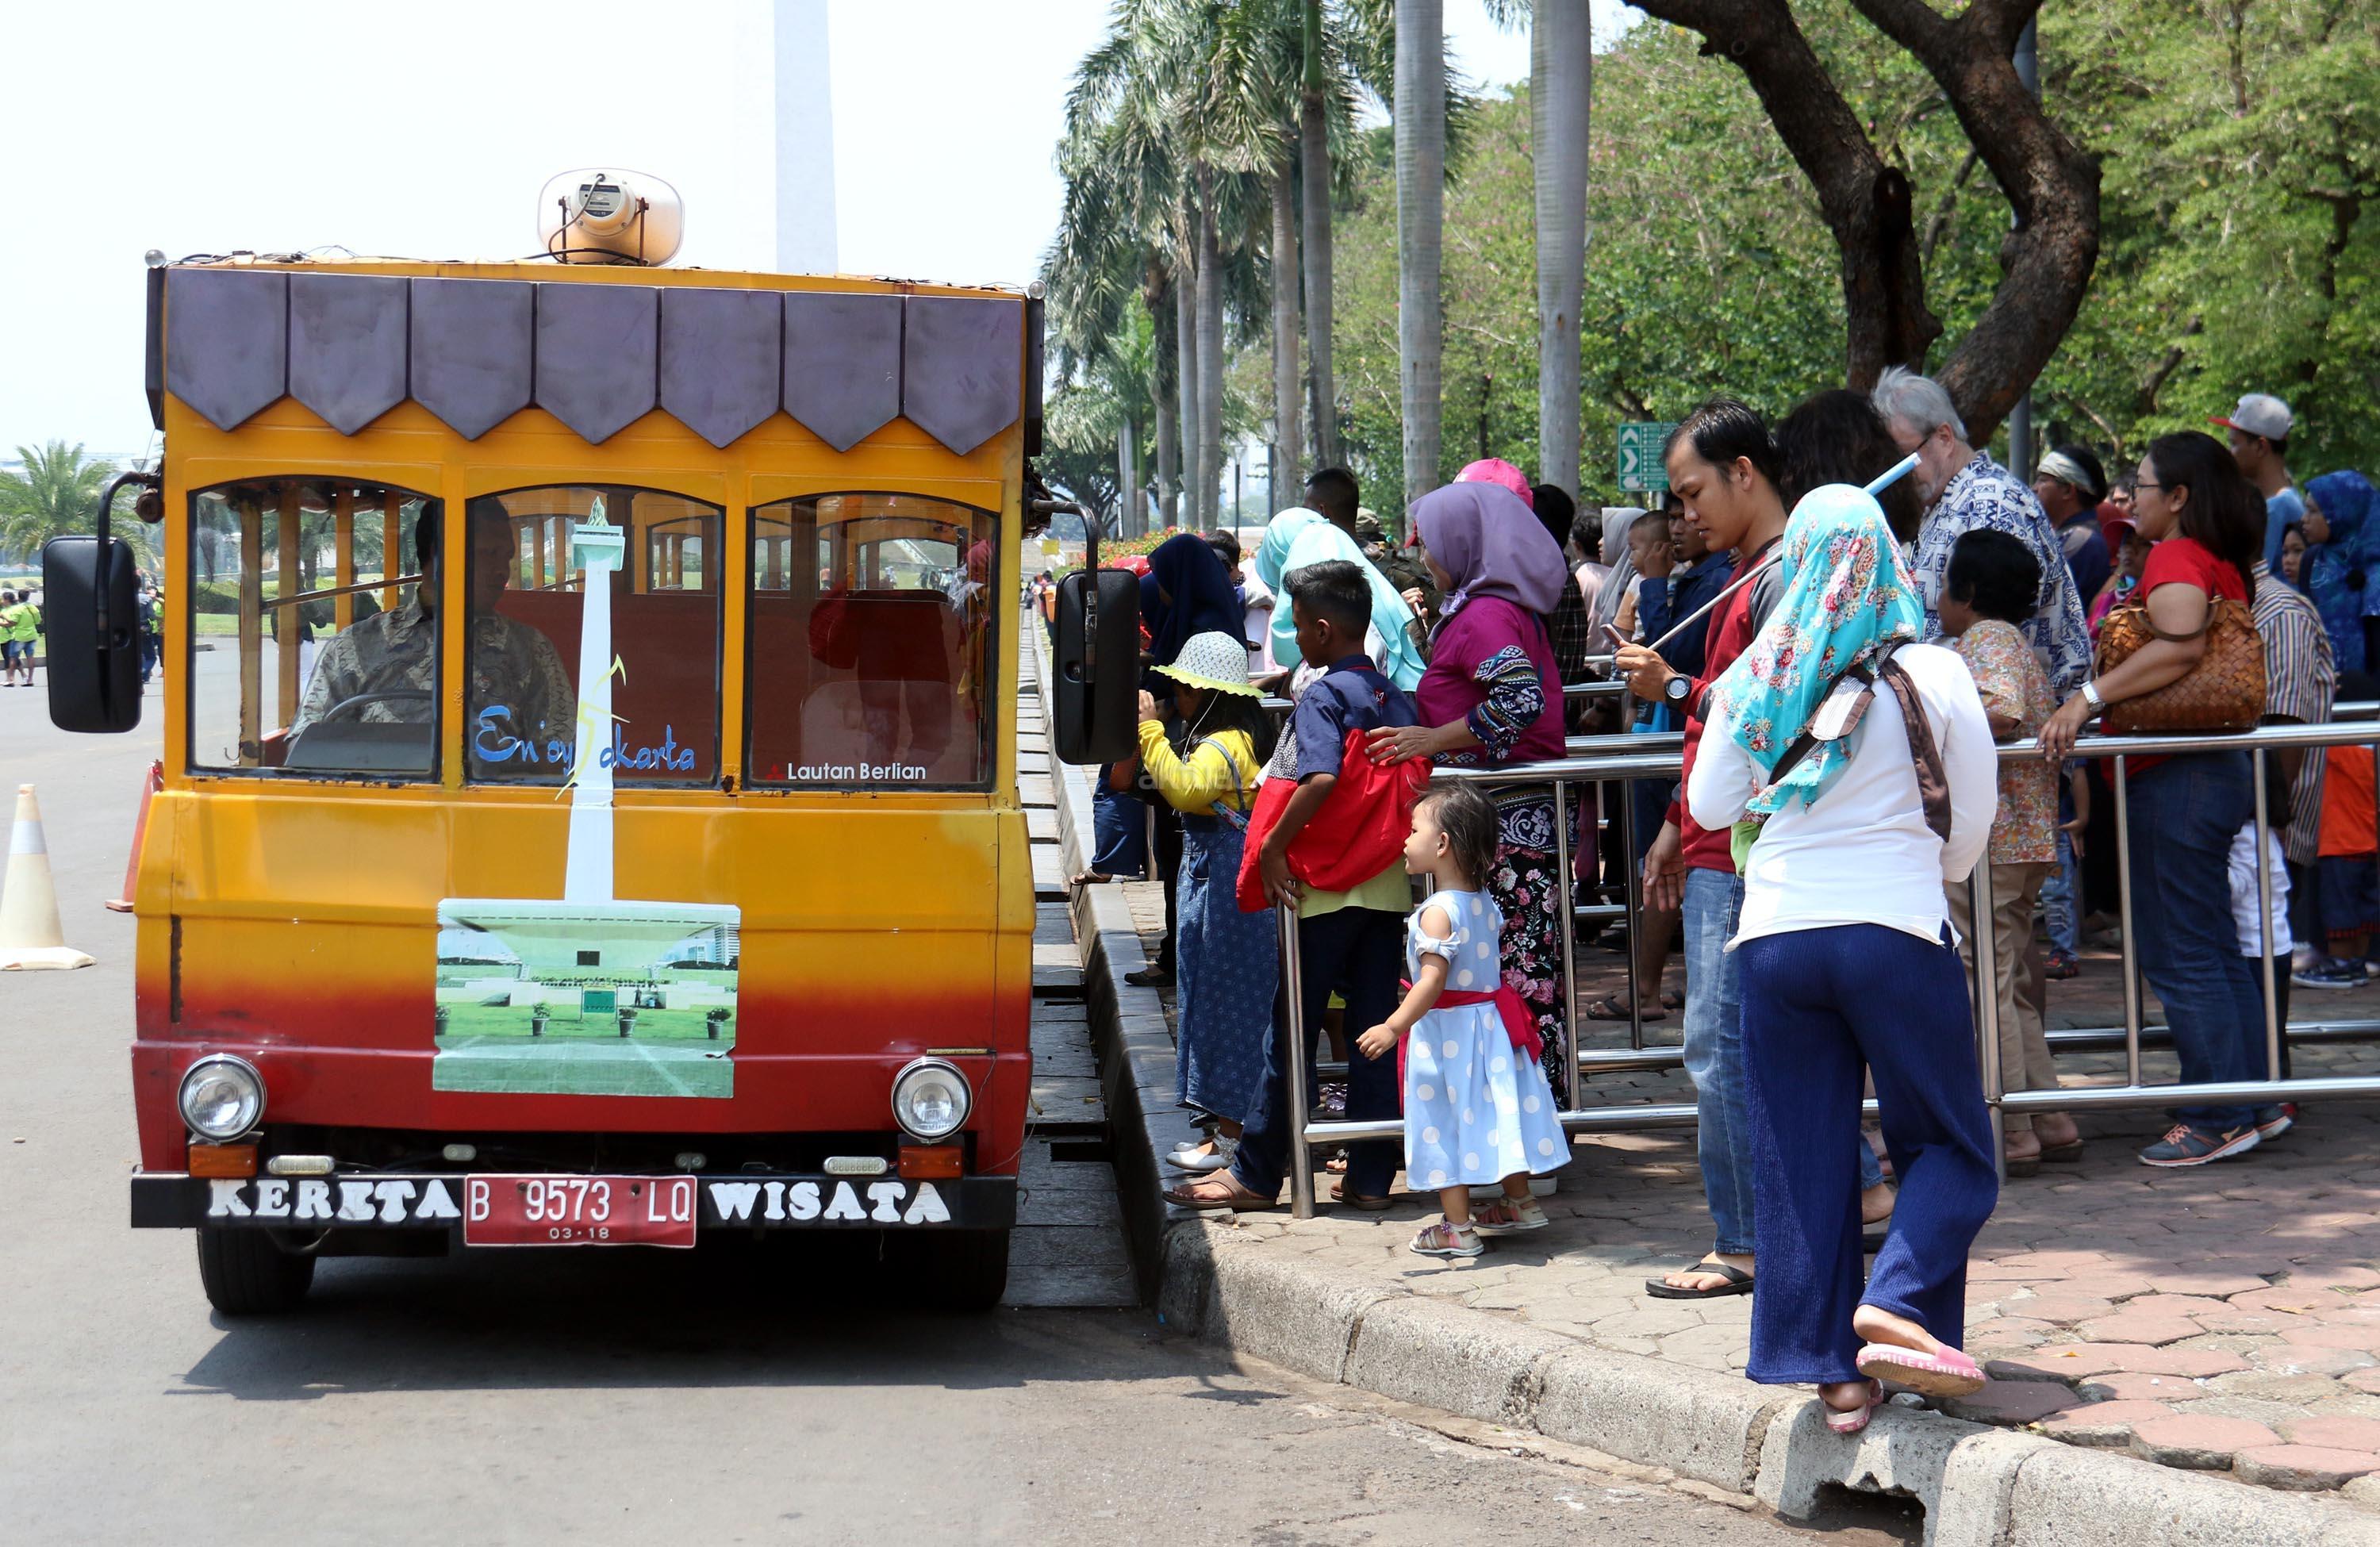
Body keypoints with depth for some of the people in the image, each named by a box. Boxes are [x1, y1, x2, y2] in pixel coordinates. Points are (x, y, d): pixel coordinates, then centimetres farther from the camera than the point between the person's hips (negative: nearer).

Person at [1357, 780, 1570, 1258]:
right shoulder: (1484, 903, 6)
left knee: (1445, 1122, -1)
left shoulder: (1437, 912, -21)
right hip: (1490, 1019, 8)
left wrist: (1394, 1027, -33)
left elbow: (1433, 980, -29)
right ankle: (1520, 1203, 31)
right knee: (1496, 1112, 19)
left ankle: (1458, 1228, 2)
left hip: (1446, 1029, -8)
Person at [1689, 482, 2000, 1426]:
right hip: (1895, 933, -2)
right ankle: (1898, 1302, -12)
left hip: (1774, 938, 3)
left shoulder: (1753, 683, 1)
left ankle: (1830, 1366, 10)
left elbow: (1709, 806, 10)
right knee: (1947, 1144, 9)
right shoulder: (1931, 676, -5)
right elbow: (1971, 820, 3)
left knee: (1798, 1159, 9)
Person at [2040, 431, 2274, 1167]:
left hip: (2174, 778, -10)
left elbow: (2182, 643, -32)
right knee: (2212, 946, 16)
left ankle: (2218, 1118, -2)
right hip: (2216, 769, 10)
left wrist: (2090, 697, -31)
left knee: (2177, 954, -4)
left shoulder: (2176, 557, -14)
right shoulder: (2221, 563, 15)